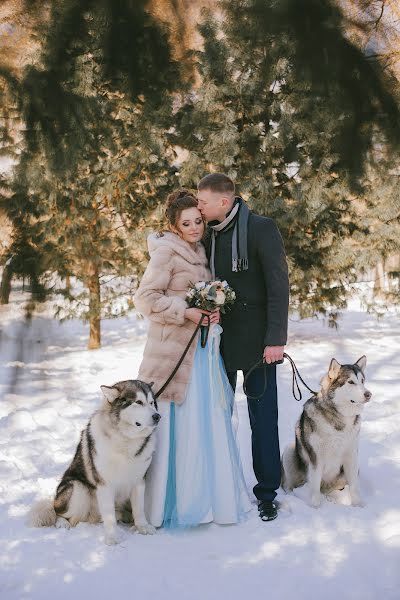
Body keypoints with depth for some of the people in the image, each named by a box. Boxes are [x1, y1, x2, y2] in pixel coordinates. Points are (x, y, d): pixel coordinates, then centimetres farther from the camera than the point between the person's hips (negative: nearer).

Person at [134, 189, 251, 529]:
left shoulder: (199, 251, 16)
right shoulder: (167, 252, -9)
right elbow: (146, 298, -14)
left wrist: (213, 310, 4)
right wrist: (186, 312, -20)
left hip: (202, 348, 8)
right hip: (175, 348, -8)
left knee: (208, 421, 10)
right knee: (176, 423, -5)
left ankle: (206, 494, 21)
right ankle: (171, 501, 6)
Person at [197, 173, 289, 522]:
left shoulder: (261, 229, -10)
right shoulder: (209, 235, 9)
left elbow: (279, 285, -13)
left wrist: (276, 339, -17)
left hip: (256, 341, -6)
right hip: (219, 339, 6)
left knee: (263, 417, 1)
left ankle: (267, 492, 12)